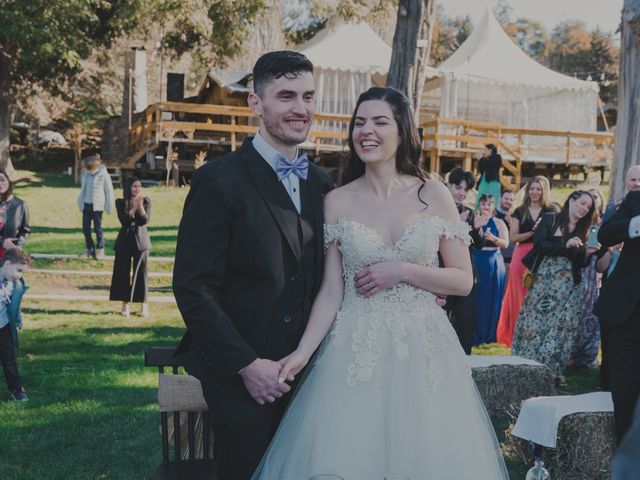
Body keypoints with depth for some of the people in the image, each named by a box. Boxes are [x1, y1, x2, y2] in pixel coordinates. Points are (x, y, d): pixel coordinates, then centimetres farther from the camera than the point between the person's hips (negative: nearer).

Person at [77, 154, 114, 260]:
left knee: (98, 228, 0)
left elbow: (109, 191, -4)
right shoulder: (85, 175, 7)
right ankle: (90, 249, 17)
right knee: (85, 229, 5)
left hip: (97, 206, -5)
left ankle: (100, 250, 11)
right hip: (86, 205, 5)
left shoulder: (103, 175, -8)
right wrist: (80, 204, 15)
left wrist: (108, 207, -5)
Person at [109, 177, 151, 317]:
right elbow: (123, 220, -13)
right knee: (123, 273, 2)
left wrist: (140, 206, -23)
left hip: (141, 240, -1)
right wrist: (134, 208, -22)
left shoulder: (146, 201, 1)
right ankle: (125, 304, 10)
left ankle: (143, 304, 5)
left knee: (141, 272, -1)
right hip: (125, 240, 1)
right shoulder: (121, 202, 1)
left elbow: (145, 220, -11)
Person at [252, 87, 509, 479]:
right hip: (355, 350, 0)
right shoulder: (338, 202, 1)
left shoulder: (433, 195, 0)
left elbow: (463, 281, 1)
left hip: (423, 350, 0)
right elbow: (331, 291, -1)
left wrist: (401, 272, -12)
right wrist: (304, 351, -14)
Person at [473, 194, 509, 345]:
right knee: (477, 300, -2)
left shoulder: (499, 223, 7)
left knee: (493, 300, 3)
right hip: (477, 264, -1)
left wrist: (493, 238, -20)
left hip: (494, 264, 1)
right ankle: (476, 337, 6)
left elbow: (506, 243, -2)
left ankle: (490, 336, 11)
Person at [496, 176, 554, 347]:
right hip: (522, 257, 2)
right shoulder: (520, 212, 12)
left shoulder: (550, 212, 8)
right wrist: (531, 232, -10)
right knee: (519, 297, 2)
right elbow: (512, 237, 2)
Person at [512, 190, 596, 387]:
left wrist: (586, 252, -9)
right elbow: (538, 243, -13)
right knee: (537, 321, -3)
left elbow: (580, 264, 11)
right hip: (544, 280, -4)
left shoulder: (581, 230, 12)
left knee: (560, 325, 0)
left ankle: (553, 371, 5)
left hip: (567, 285, 4)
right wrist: (565, 246, -19)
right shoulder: (550, 219, 0)